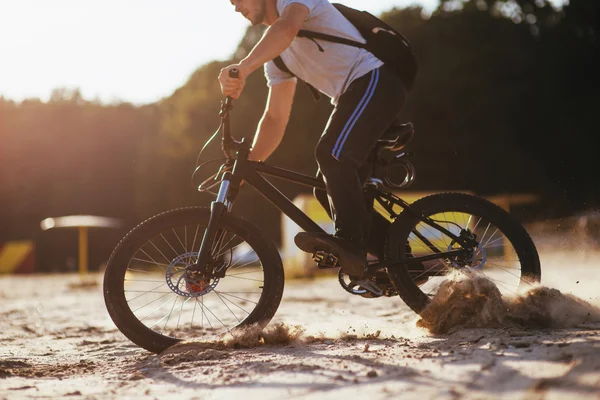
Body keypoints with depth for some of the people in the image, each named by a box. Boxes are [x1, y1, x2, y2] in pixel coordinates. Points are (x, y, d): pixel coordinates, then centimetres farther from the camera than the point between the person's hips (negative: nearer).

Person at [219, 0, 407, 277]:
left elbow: (286, 28, -33)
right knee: (329, 189, 6)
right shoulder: (274, 49, 18)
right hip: (351, 98, 10)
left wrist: (241, 69, -44)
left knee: (332, 155, -29)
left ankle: (350, 243, -30)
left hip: (375, 81, -10)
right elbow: (275, 118, 16)